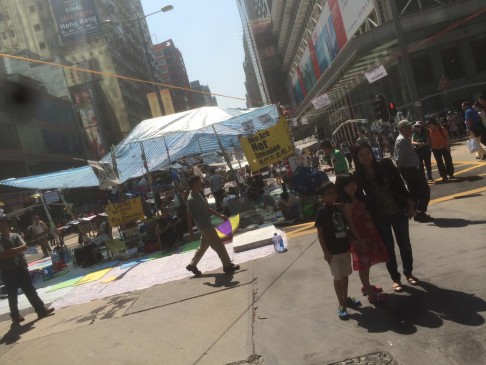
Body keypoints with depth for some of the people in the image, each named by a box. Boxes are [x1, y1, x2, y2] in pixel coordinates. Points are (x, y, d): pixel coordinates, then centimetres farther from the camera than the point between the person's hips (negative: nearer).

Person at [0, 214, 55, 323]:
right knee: (12, 295, 6)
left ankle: (41, 310, 8)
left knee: (30, 290, 5)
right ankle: (15, 316, 19)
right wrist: (17, 251, -11)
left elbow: (25, 247, -4)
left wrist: (12, 251, -17)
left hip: (21, 268, 4)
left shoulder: (15, 236, 7)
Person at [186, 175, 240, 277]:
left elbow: (207, 209, 18)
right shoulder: (191, 199, -20)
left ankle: (192, 265, 28)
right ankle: (227, 265, 9)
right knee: (218, 245, -2)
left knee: (203, 246, 18)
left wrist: (220, 215, 15)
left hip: (207, 225, 10)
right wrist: (191, 232, -17)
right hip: (204, 226, -10)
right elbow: (189, 216, -17)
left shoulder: (199, 195, 9)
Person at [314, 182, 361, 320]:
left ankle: (346, 298, 36)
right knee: (337, 277, 4)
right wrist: (325, 252, -15)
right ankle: (341, 305, 14)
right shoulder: (321, 212, -14)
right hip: (333, 251, -6)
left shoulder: (339, 208, 3)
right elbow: (320, 233, -13)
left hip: (345, 248, 6)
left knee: (345, 275, 18)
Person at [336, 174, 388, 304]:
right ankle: (371, 295, 10)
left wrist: (374, 232, 11)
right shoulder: (346, 204, -19)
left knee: (367, 263, 22)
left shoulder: (358, 198, 5)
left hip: (369, 234, 8)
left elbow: (367, 215, 11)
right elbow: (350, 224, -19)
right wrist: (359, 240, -19)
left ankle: (367, 286, 39)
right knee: (363, 265, 2)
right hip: (360, 238, -8)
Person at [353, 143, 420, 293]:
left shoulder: (386, 164, -9)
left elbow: (400, 184, -1)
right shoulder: (359, 177, -10)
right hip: (379, 217, -1)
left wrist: (410, 204, 0)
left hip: (398, 211, 1)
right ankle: (395, 278, 26)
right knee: (389, 247, 10)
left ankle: (409, 273, 33)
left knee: (405, 244, 13)